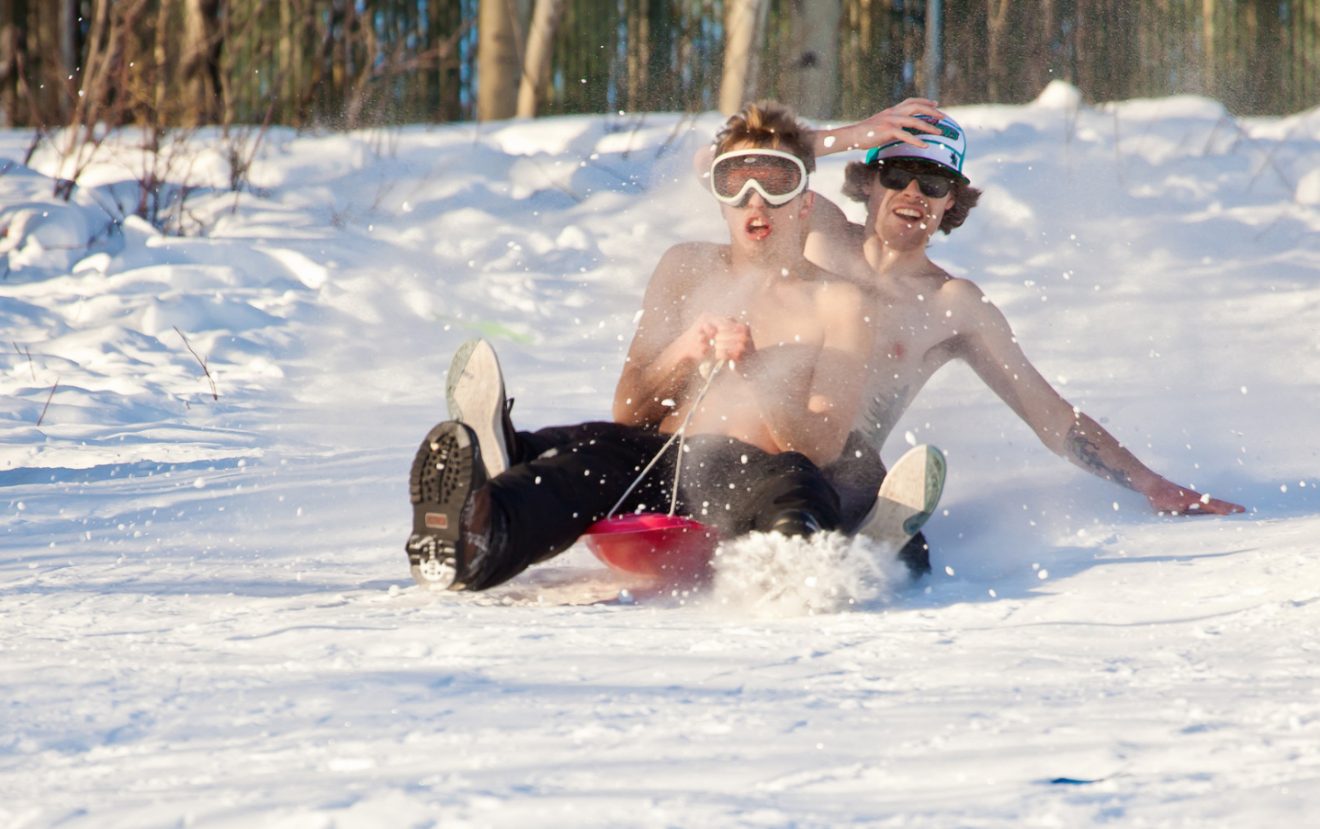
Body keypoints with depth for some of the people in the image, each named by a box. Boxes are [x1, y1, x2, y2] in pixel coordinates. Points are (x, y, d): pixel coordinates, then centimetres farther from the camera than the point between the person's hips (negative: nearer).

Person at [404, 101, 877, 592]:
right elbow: (628, 411, 17)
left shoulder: (838, 304, 14)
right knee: (598, 447, -33)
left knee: (797, 483, -38)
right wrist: (681, 354, -4)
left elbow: (824, 446, 0)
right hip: (657, 465, 2)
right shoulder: (688, 269, 24)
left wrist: (753, 371, -17)